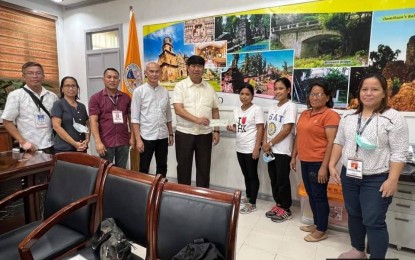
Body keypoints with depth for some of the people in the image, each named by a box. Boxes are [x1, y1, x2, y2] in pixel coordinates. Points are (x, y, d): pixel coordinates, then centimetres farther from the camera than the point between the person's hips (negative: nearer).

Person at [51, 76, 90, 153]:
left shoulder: (82, 106, 13)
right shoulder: (58, 104, -1)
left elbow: (87, 125, 17)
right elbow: (56, 126, -10)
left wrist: (87, 140, -2)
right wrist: (74, 143, -15)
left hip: (81, 148, 5)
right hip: (64, 149, -4)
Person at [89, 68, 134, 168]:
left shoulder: (126, 97, 8)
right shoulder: (96, 98, -1)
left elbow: (131, 118, 11)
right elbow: (93, 121, -7)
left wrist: (132, 137, 3)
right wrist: (98, 142, -15)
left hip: (123, 142, 3)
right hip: (106, 143, -2)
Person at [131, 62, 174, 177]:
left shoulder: (165, 92, 7)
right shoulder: (139, 91, -6)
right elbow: (135, 118, -8)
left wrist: (171, 134, 11)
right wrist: (138, 139, -13)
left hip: (163, 136, 4)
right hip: (147, 137, -4)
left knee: (162, 167, 15)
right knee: (144, 168, 8)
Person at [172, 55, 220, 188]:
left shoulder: (209, 88, 9)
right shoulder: (180, 86, -3)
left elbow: (215, 111, 12)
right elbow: (178, 109, -14)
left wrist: (216, 131, 4)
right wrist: (197, 119, -26)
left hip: (205, 134, 3)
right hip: (184, 133, -3)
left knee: (204, 168, 11)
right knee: (184, 167, 8)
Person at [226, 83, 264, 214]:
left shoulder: (256, 109, -10)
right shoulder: (237, 110, 9)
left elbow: (260, 129, -13)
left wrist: (257, 148, -18)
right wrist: (231, 128, -7)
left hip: (251, 148, -6)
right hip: (240, 148, 6)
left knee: (252, 175, 3)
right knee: (246, 174, 18)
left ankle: (252, 203, 13)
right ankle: (248, 197, 34)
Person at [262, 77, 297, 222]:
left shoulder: (290, 107, -10)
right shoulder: (273, 107, 13)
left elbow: (286, 130, -16)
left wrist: (270, 144, -11)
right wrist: (265, 143, -4)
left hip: (283, 151, -7)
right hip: (271, 150, 7)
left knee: (282, 180, 2)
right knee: (273, 179, 13)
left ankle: (285, 209, 17)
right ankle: (278, 204, 28)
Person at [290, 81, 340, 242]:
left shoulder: (330, 115, -11)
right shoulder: (304, 114, 12)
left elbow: (331, 143, -16)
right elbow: (298, 137, 17)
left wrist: (324, 167, -20)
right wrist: (294, 157, 15)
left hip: (319, 163, -7)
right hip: (305, 161, 8)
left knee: (319, 196, 4)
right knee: (311, 195, 17)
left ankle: (321, 231, 19)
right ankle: (316, 224, 33)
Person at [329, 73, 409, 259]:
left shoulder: (393, 118, -10)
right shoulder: (348, 117, 6)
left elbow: (398, 153, -13)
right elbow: (339, 142, 10)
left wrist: (392, 180, -18)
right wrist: (332, 165, 3)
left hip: (376, 180, -5)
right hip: (349, 176, 6)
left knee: (374, 222, 0)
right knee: (353, 215, 18)